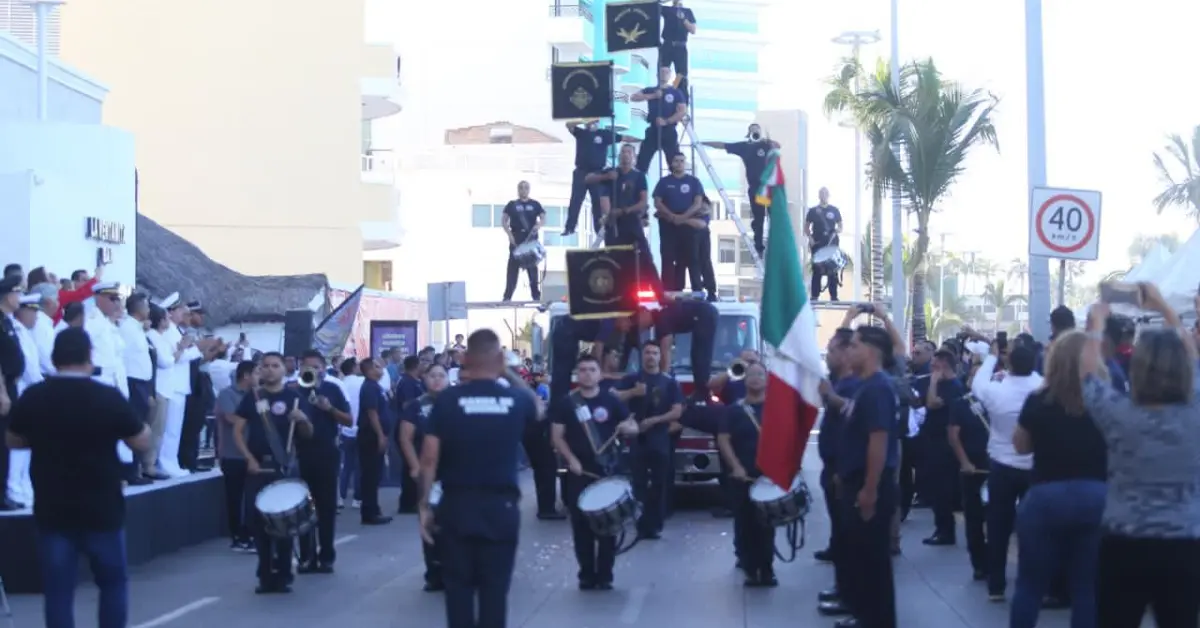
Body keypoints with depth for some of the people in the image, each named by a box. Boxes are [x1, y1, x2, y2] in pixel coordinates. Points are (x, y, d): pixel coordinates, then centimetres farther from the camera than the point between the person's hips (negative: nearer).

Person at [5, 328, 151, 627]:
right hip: (101, 510, -2)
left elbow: (12, 441, 12)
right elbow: (142, 443, -3)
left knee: (58, 589, 6)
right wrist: (140, 426, 18)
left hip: (52, 511, 2)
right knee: (113, 582, 14)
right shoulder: (108, 397, -12)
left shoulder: (32, 397, -4)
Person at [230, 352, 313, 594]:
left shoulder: (293, 396, 3)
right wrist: (249, 458, -9)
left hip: (284, 467, -1)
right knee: (259, 521, 3)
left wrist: (303, 420, -19)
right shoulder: (252, 397, 6)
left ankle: (283, 576, 7)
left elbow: (308, 434, 3)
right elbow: (237, 431, 5)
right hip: (257, 467, 1)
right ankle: (265, 575, 12)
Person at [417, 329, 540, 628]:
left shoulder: (447, 400, -5)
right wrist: (508, 373, 21)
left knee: (458, 589, 7)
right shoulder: (516, 399, -2)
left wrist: (424, 505, 0)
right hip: (501, 507, 0)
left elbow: (429, 458, -7)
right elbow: (536, 408, 24)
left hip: (456, 506, 0)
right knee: (495, 591, 5)